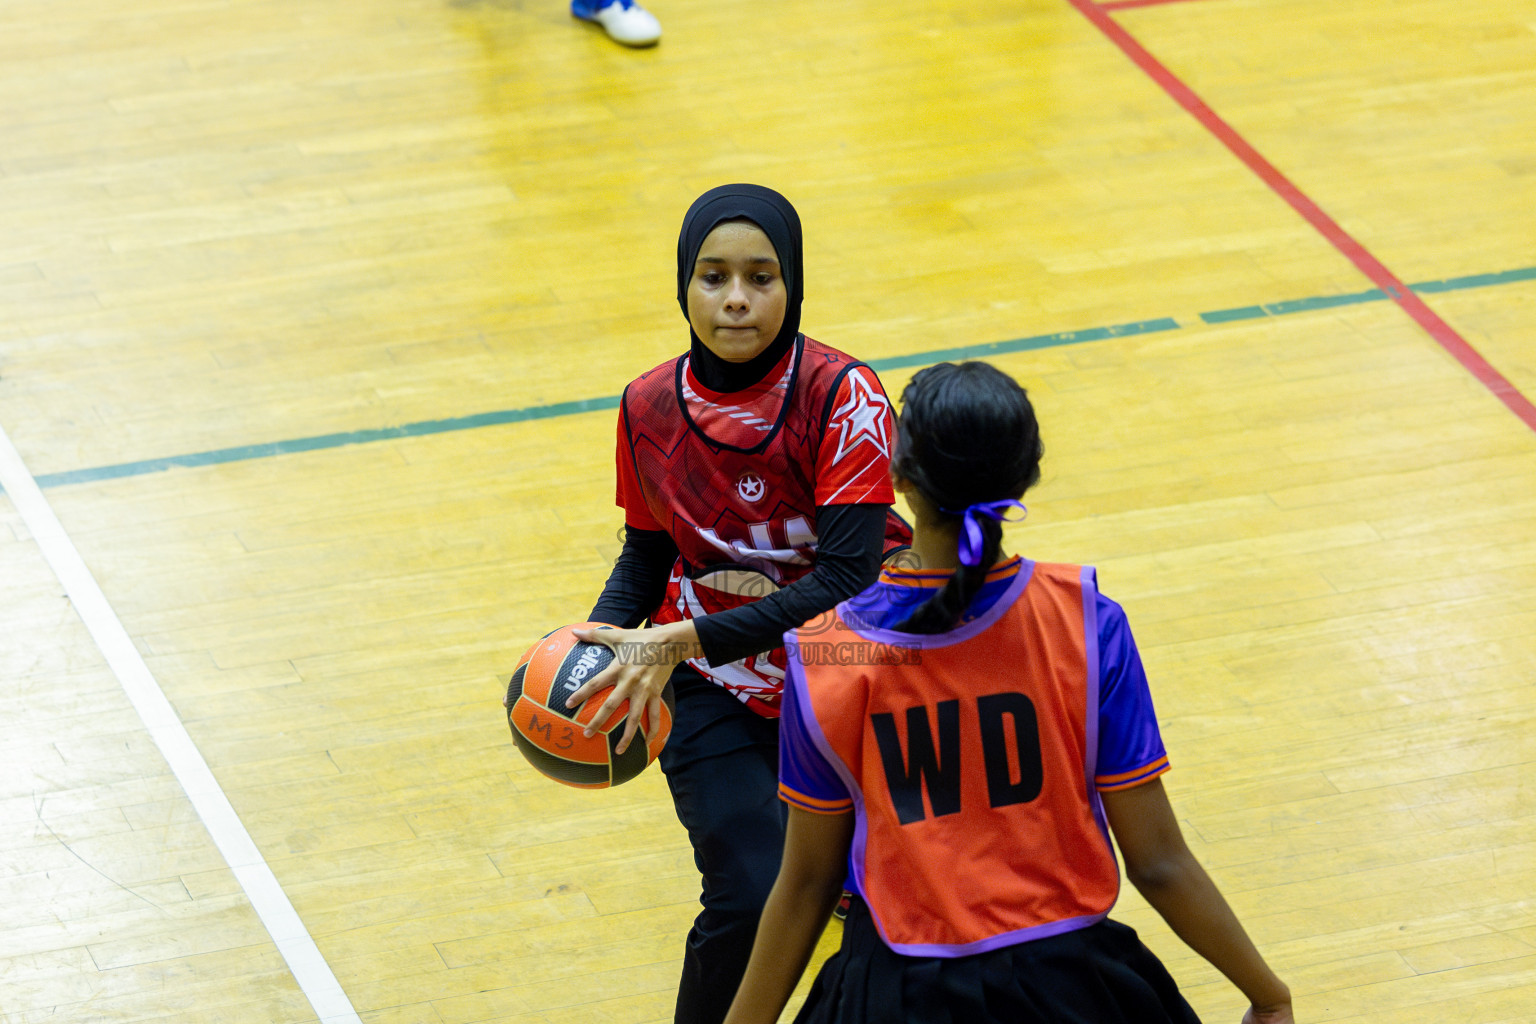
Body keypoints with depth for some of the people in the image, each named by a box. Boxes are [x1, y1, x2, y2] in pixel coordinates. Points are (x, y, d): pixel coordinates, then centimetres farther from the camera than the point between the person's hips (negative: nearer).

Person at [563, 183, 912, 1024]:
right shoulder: (649, 409, -5)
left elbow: (846, 578, -24)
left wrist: (684, 640, -30)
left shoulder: (843, 397, -18)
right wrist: (602, 640, -10)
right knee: (750, 900, -18)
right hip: (715, 688, 1)